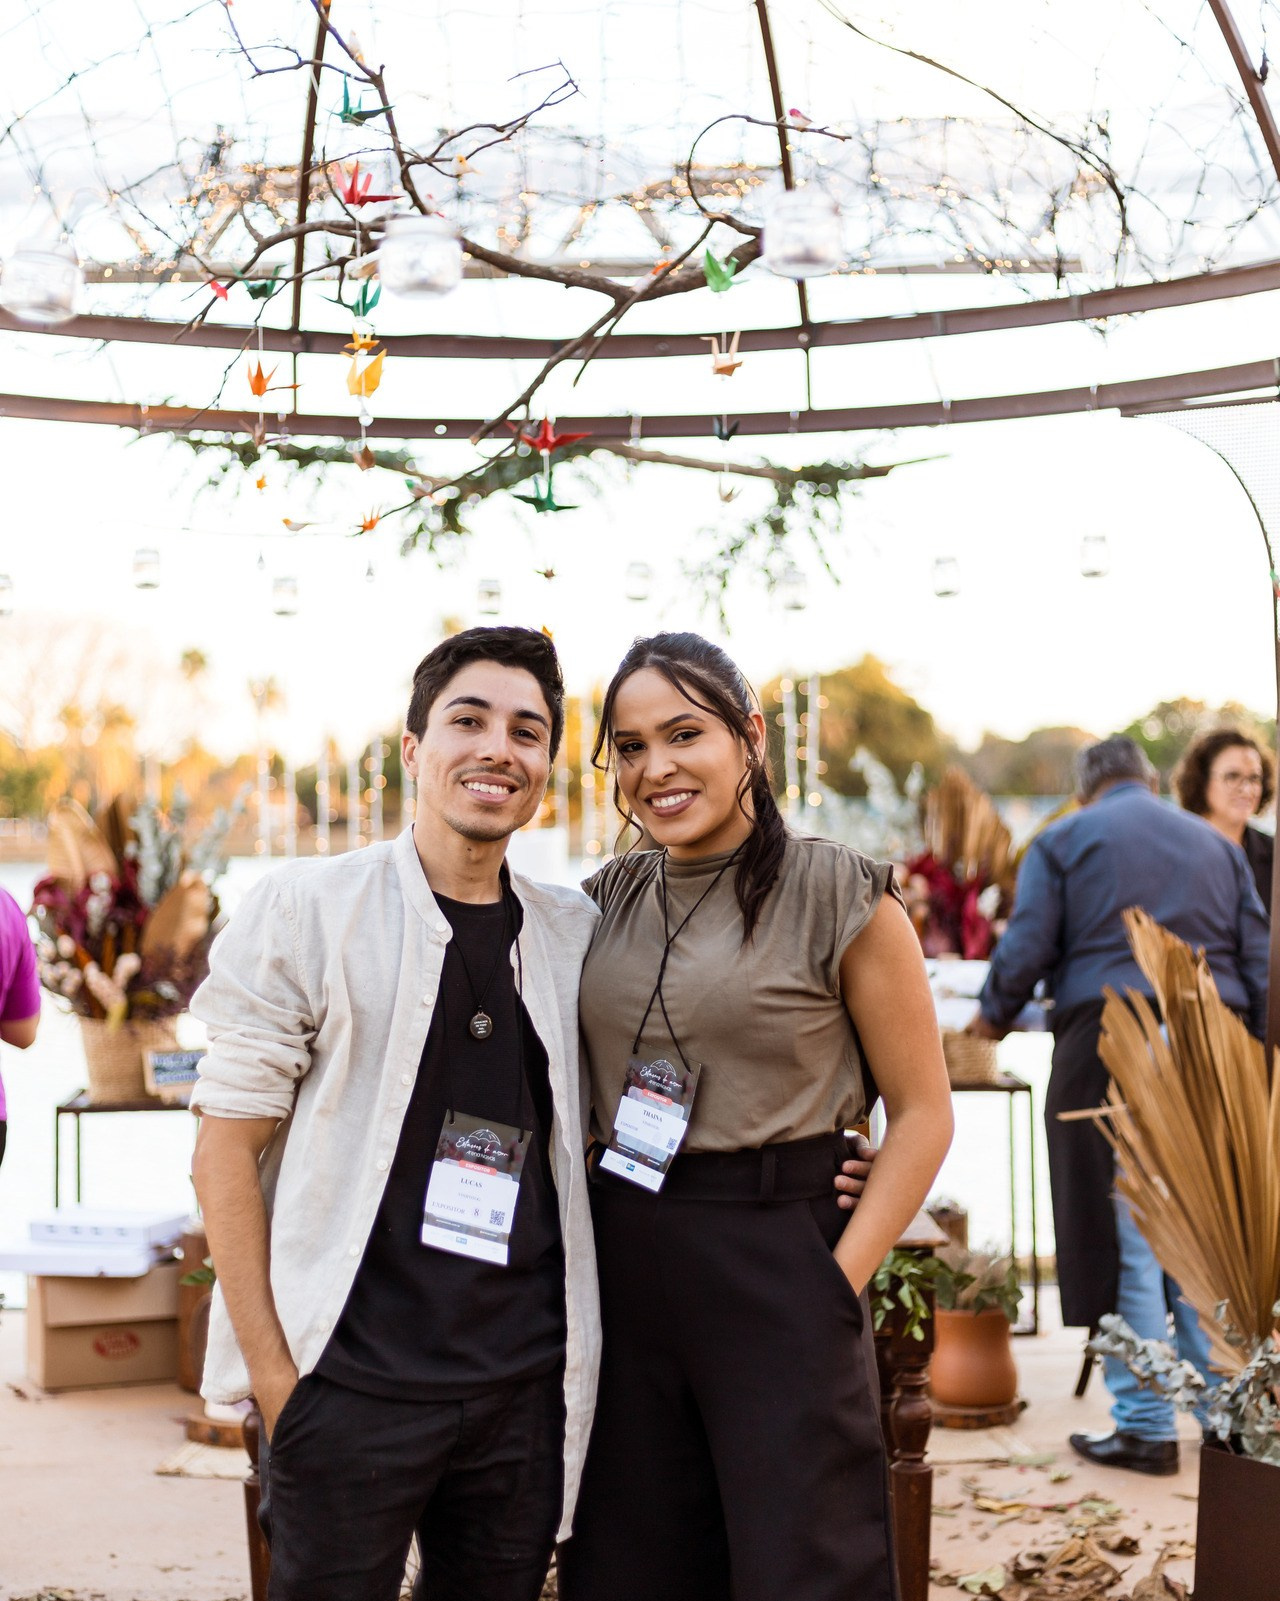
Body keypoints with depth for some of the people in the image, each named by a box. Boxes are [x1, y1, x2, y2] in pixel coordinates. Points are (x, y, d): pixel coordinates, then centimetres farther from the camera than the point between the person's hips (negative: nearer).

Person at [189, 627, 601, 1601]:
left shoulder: (574, 936, 8)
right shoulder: (305, 910, -3)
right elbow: (227, 1148, -4)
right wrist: (271, 1369, -9)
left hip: (528, 1384, 4)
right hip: (352, 1377, -4)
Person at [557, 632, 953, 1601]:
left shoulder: (840, 896, -7)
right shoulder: (609, 901, 8)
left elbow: (922, 1112, -5)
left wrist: (839, 1280, -12)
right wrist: (583, 1225, 5)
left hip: (777, 1260, -5)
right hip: (622, 1258, 5)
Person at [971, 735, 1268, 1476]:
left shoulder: (1064, 841, 6)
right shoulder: (1216, 844, 17)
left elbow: (1026, 946, -3)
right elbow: (1258, 959, 13)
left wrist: (994, 1016, 14)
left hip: (1108, 1034, -4)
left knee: (1125, 1240, 0)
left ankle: (1147, 1427, 1)